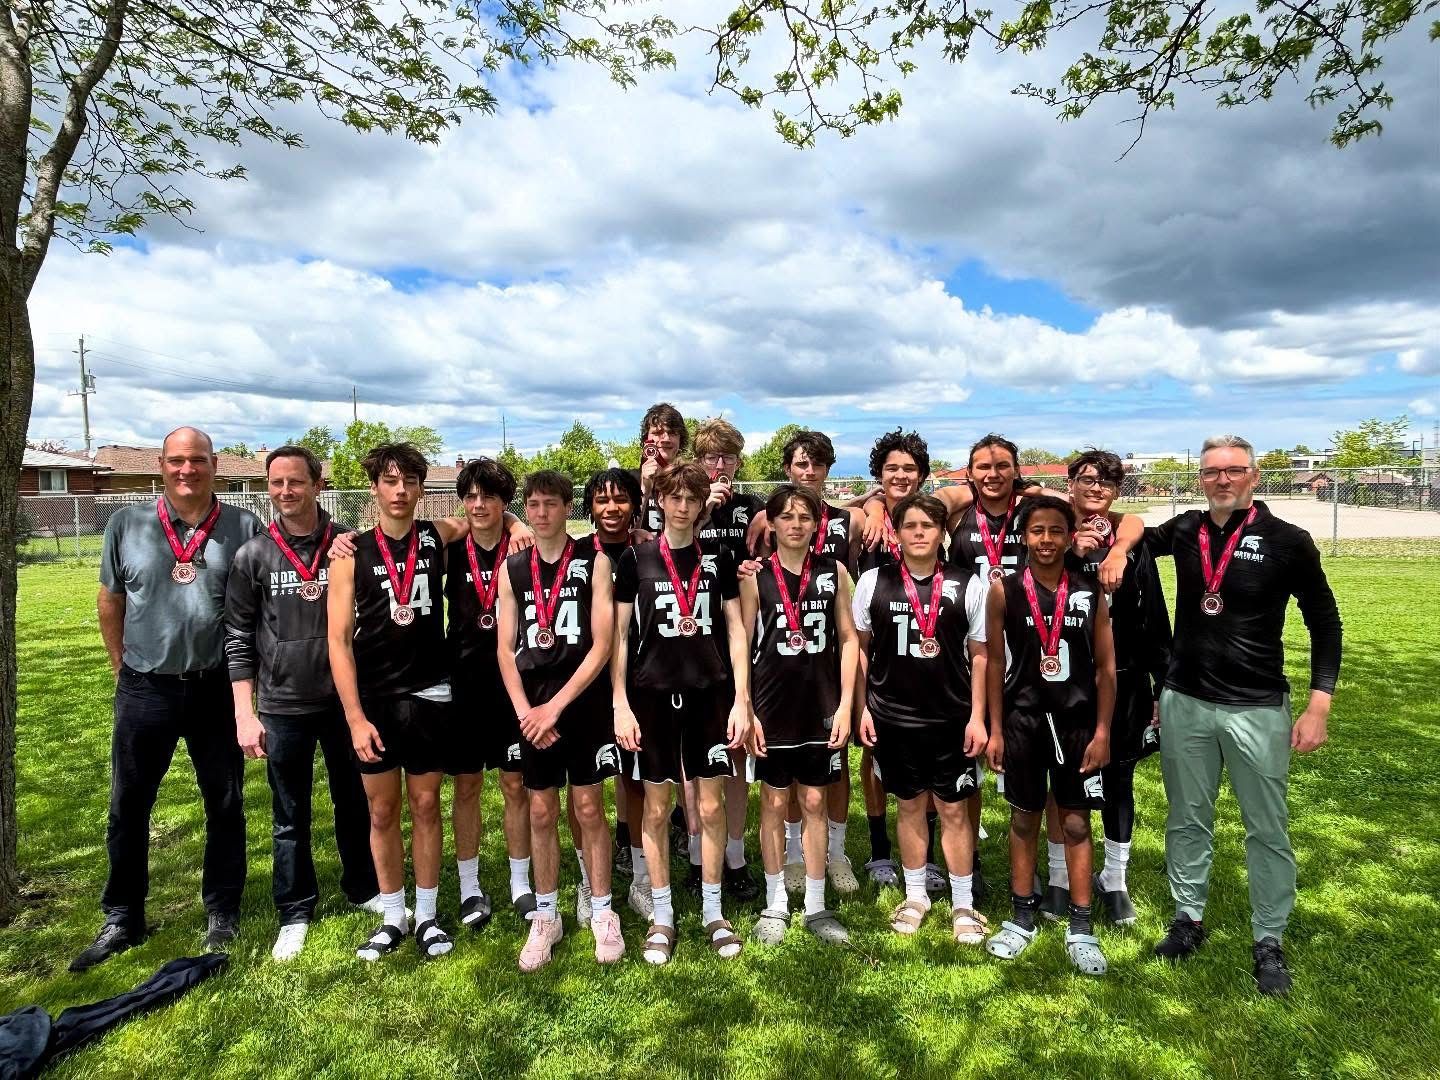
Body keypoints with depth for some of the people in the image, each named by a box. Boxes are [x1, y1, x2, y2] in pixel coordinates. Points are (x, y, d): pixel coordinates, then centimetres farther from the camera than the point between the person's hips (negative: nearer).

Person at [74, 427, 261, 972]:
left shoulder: (243, 527, -3)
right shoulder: (127, 523, 1)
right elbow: (110, 601, 8)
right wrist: (124, 669, 8)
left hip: (218, 688, -1)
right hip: (145, 690, 1)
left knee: (225, 805, 11)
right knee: (128, 808, 12)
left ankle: (221, 913, 27)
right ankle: (122, 920, 30)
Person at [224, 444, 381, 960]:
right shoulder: (253, 556, -3)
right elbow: (238, 638, -1)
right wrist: (245, 713, -4)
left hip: (344, 700, 1)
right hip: (283, 708, 0)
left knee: (355, 803, 15)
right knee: (290, 817, 12)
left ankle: (364, 888, 34)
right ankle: (295, 913, 29)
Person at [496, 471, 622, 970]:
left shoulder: (594, 561, -4)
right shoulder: (512, 569, 5)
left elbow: (602, 644, -9)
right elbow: (506, 649, 4)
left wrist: (556, 705, -13)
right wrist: (525, 711, -8)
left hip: (585, 701, -2)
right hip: (533, 708, 3)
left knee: (589, 808, 6)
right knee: (542, 812, 10)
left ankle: (602, 913, 22)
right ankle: (546, 916, 25)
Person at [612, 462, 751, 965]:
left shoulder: (718, 559, 5)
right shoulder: (636, 558, 1)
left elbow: (736, 630, 5)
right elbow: (619, 634, 1)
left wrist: (741, 699, -2)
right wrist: (620, 704, -5)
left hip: (710, 694, 1)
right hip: (652, 695, -1)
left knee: (711, 805, 7)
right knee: (656, 807, 7)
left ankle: (713, 912, 24)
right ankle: (662, 918, 22)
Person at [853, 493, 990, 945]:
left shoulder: (967, 585, -3)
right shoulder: (872, 582, -2)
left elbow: (979, 654, 2)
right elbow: (860, 647, 5)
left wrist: (977, 716, -2)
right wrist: (862, 707, 2)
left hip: (952, 719, -1)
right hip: (893, 718, 1)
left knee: (954, 810, 8)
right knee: (910, 805, 15)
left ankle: (963, 904, 25)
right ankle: (915, 896, 32)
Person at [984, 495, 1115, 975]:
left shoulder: (1090, 591, -1)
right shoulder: (1004, 590, -4)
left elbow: (1106, 666, 2)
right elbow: (995, 662, -1)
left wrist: (1102, 730, -3)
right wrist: (995, 729, -2)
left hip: (1077, 719, 1)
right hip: (1022, 719, 0)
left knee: (1075, 821, 8)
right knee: (1024, 817, 12)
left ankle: (1081, 928, 21)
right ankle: (1021, 916, 26)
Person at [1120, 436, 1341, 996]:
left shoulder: (1288, 541, -7)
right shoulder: (1183, 530, 1)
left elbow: (1324, 622, -2)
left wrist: (1319, 705, -8)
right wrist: (1118, 547, -3)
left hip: (1258, 708, -2)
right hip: (1184, 703, 3)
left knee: (1267, 828, 8)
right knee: (1187, 819, 14)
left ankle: (1270, 941, 26)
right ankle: (1189, 917, 31)